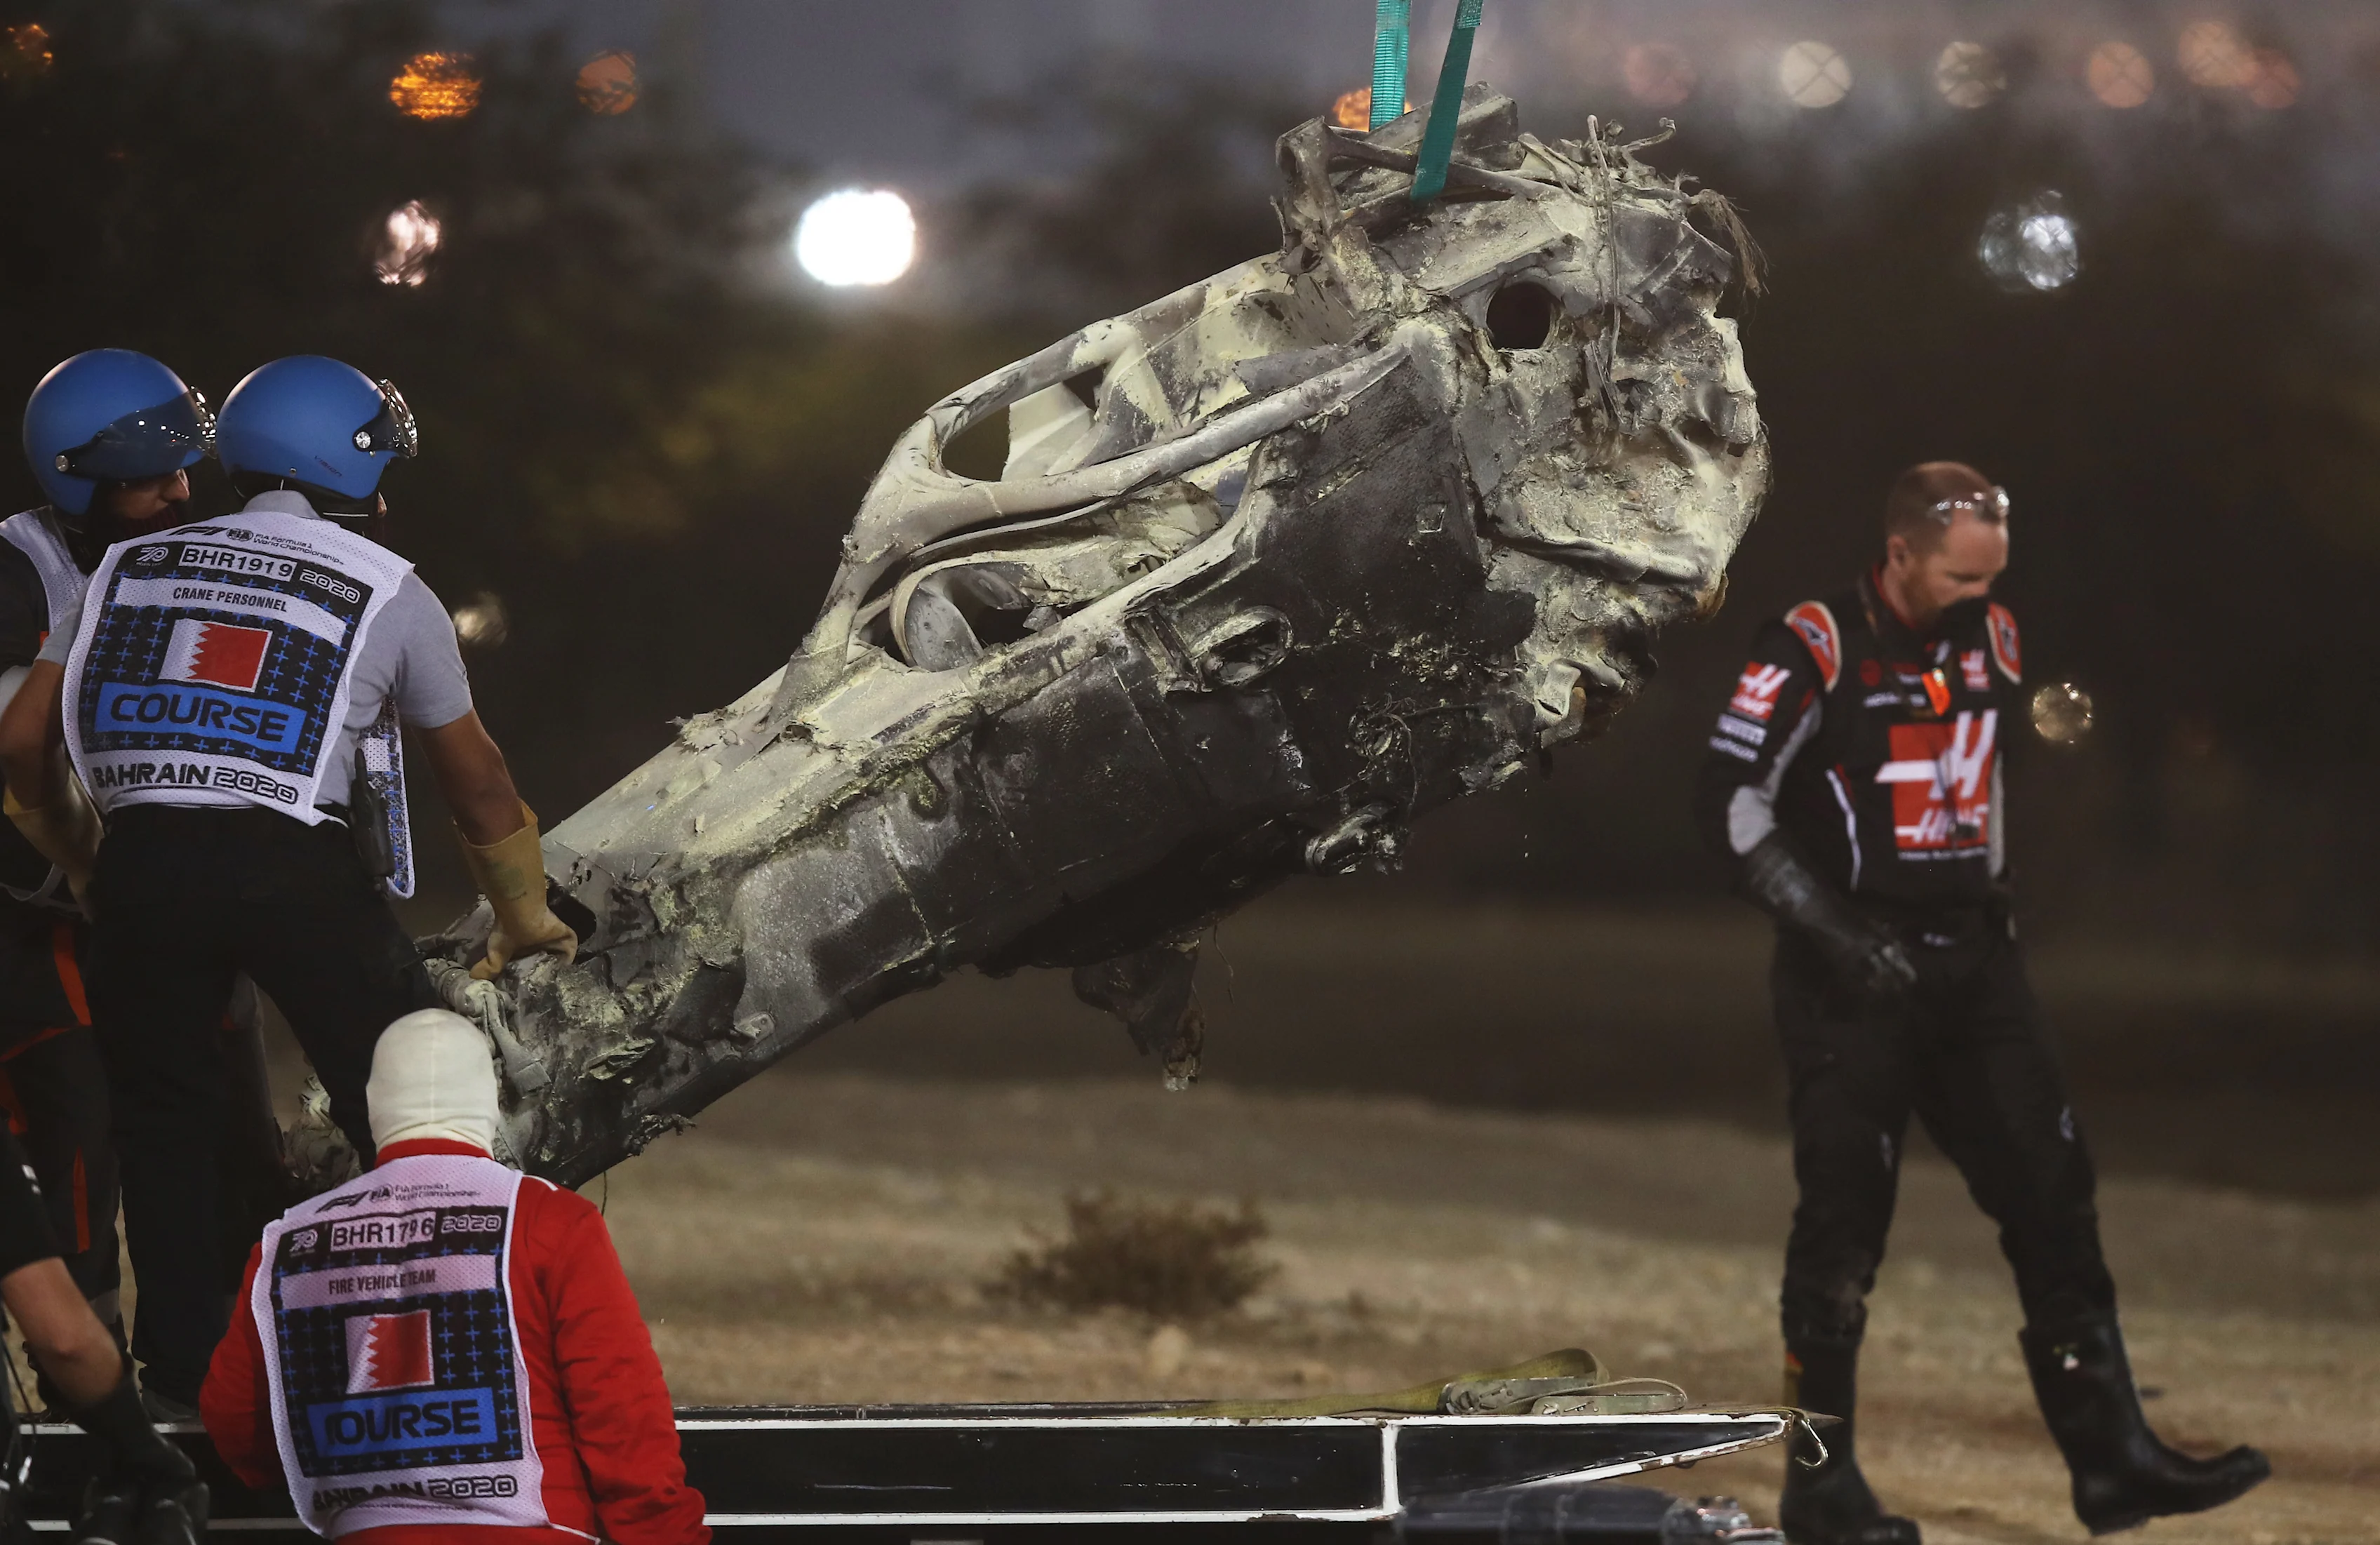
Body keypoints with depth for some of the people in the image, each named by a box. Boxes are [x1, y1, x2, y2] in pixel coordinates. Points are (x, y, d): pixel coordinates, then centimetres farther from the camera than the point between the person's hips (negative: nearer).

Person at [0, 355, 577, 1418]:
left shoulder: (136, 568, 18)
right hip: (300, 870, -3)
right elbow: (476, 785, 21)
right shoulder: (387, 593, 12)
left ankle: (183, 1370, 17)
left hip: (144, 861, 3)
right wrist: (525, 917, 36)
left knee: (162, 1119, 17)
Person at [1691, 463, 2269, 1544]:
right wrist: (1831, 927, -22)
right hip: (1853, 973, -7)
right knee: (1844, 1223, -3)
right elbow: (1728, 798, -16)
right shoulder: (1814, 650, -13)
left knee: (2054, 1196, 2)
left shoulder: (1989, 641, 9)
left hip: (1971, 962, 7)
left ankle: (2110, 1457, 3)